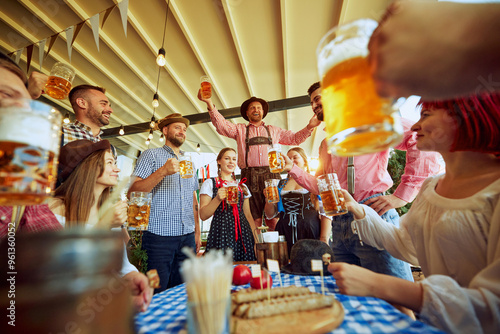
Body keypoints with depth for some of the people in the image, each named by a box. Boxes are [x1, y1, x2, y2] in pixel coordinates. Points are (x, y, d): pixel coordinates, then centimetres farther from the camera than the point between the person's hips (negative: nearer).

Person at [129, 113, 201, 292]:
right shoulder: (151, 155, 3)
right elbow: (133, 190, -8)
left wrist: (197, 232, 14)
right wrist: (163, 171, -21)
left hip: (188, 236, 5)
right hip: (159, 235, -4)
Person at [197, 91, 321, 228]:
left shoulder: (274, 130, 26)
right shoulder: (239, 129, 20)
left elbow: (295, 138, 25)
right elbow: (221, 125, 6)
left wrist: (309, 127, 11)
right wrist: (209, 103, -6)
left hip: (272, 175, 1)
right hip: (250, 176, -1)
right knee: (254, 220, -5)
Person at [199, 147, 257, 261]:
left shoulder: (242, 186, 15)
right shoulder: (210, 183, 2)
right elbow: (203, 215, -4)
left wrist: (256, 238, 8)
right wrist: (218, 198, -19)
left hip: (243, 234, 4)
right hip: (221, 233, -4)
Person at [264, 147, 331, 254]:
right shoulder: (281, 184, 13)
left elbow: (326, 214, -2)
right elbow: (270, 215, 13)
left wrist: (324, 240, -11)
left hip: (311, 234, -2)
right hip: (284, 236, 3)